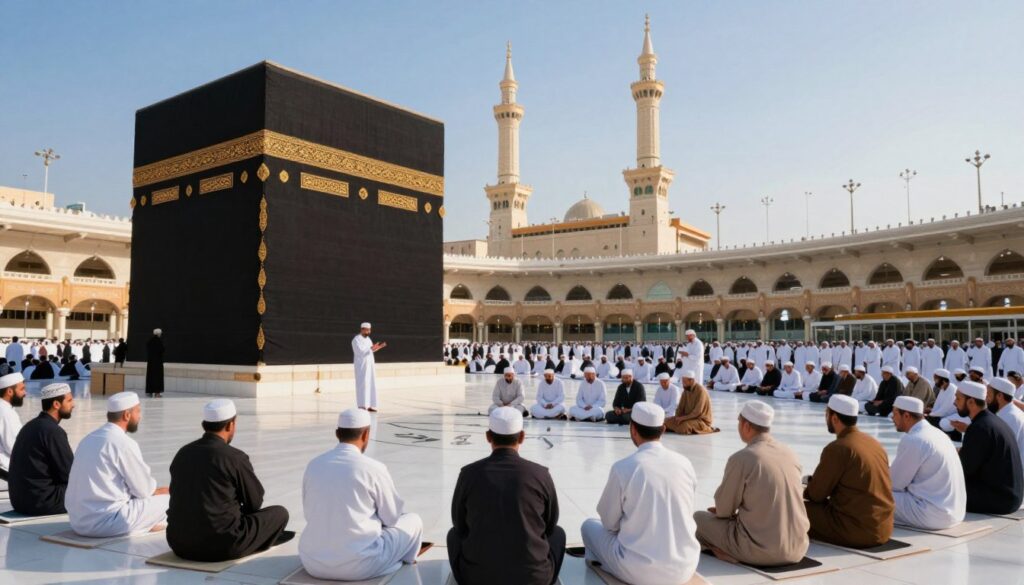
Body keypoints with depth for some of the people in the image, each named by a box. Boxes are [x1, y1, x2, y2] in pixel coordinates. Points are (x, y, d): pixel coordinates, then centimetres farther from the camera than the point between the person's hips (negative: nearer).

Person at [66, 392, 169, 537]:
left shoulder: (89, 438, 13)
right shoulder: (124, 443, -14)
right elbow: (144, 489, -8)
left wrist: (153, 491, 17)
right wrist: (157, 491, 15)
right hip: (104, 522, -9)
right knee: (167, 500, -1)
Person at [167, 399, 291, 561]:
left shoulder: (183, 454, 5)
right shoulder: (235, 458, -13)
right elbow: (255, 502, 0)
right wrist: (239, 508, 24)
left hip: (179, 544, 7)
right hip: (220, 547, -7)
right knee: (279, 512, 11)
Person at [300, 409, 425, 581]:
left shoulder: (313, 465, 2)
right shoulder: (373, 468, -12)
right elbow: (392, 517, 0)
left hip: (313, 562, 5)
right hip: (357, 565, -5)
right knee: (413, 521, 17)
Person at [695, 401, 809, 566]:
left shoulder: (740, 458, -15)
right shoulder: (791, 454, 3)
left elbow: (722, 511, -6)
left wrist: (724, 508, 19)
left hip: (760, 551, -6)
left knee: (697, 519, 13)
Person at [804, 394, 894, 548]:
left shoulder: (837, 448, -16)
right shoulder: (874, 442, 8)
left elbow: (815, 494, -9)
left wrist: (804, 491, 13)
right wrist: (814, 482, 19)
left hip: (856, 531, -8)